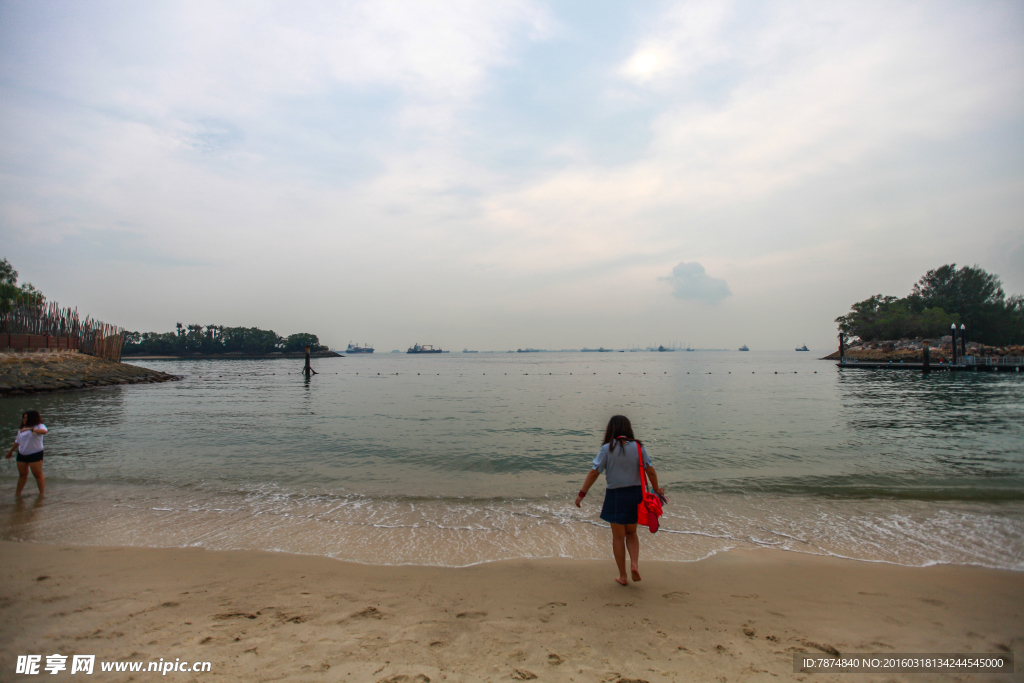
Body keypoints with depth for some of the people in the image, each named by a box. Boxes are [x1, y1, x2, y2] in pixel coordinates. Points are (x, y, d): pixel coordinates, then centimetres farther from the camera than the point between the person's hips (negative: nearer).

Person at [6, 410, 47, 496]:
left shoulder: (39, 426, -8)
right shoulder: (22, 428, 14)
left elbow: (44, 431, -33)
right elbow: (17, 441, 25)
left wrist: (31, 429, -44)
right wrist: (11, 451, 31)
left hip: (35, 454, -7)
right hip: (22, 454, 7)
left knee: (38, 474, -4)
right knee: (22, 474, 15)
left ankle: (42, 493, 1)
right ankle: (18, 493, 25)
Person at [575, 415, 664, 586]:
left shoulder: (608, 449, -10)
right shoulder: (638, 447, -4)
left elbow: (594, 473, -11)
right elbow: (650, 470, -5)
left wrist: (582, 494, -5)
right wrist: (656, 489, 11)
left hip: (615, 495, -2)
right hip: (635, 494, 3)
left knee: (618, 536, 12)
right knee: (631, 533, 22)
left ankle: (622, 575, 18)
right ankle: (634, 564, 1)